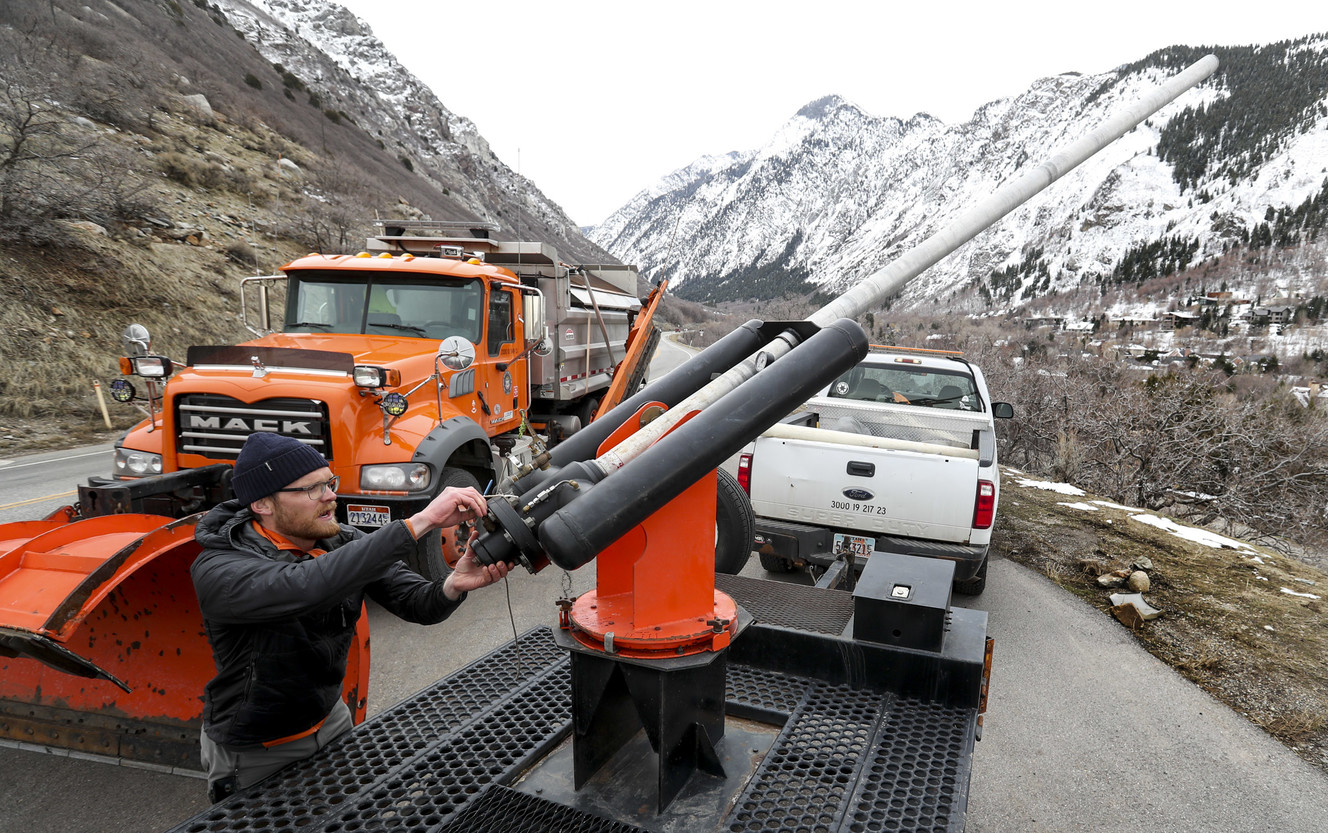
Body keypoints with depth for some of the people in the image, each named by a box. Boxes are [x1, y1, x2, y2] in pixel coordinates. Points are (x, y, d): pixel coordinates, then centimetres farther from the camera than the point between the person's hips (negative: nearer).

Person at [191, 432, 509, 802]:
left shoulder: (344, 543, -11)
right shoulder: (216, 570, -28)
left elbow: (419, 605, -15)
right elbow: (305, 587, -48)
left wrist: (454, 585, -40)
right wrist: (422, 520, -51)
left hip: (330, 720, 5)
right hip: (255, 754, -5)